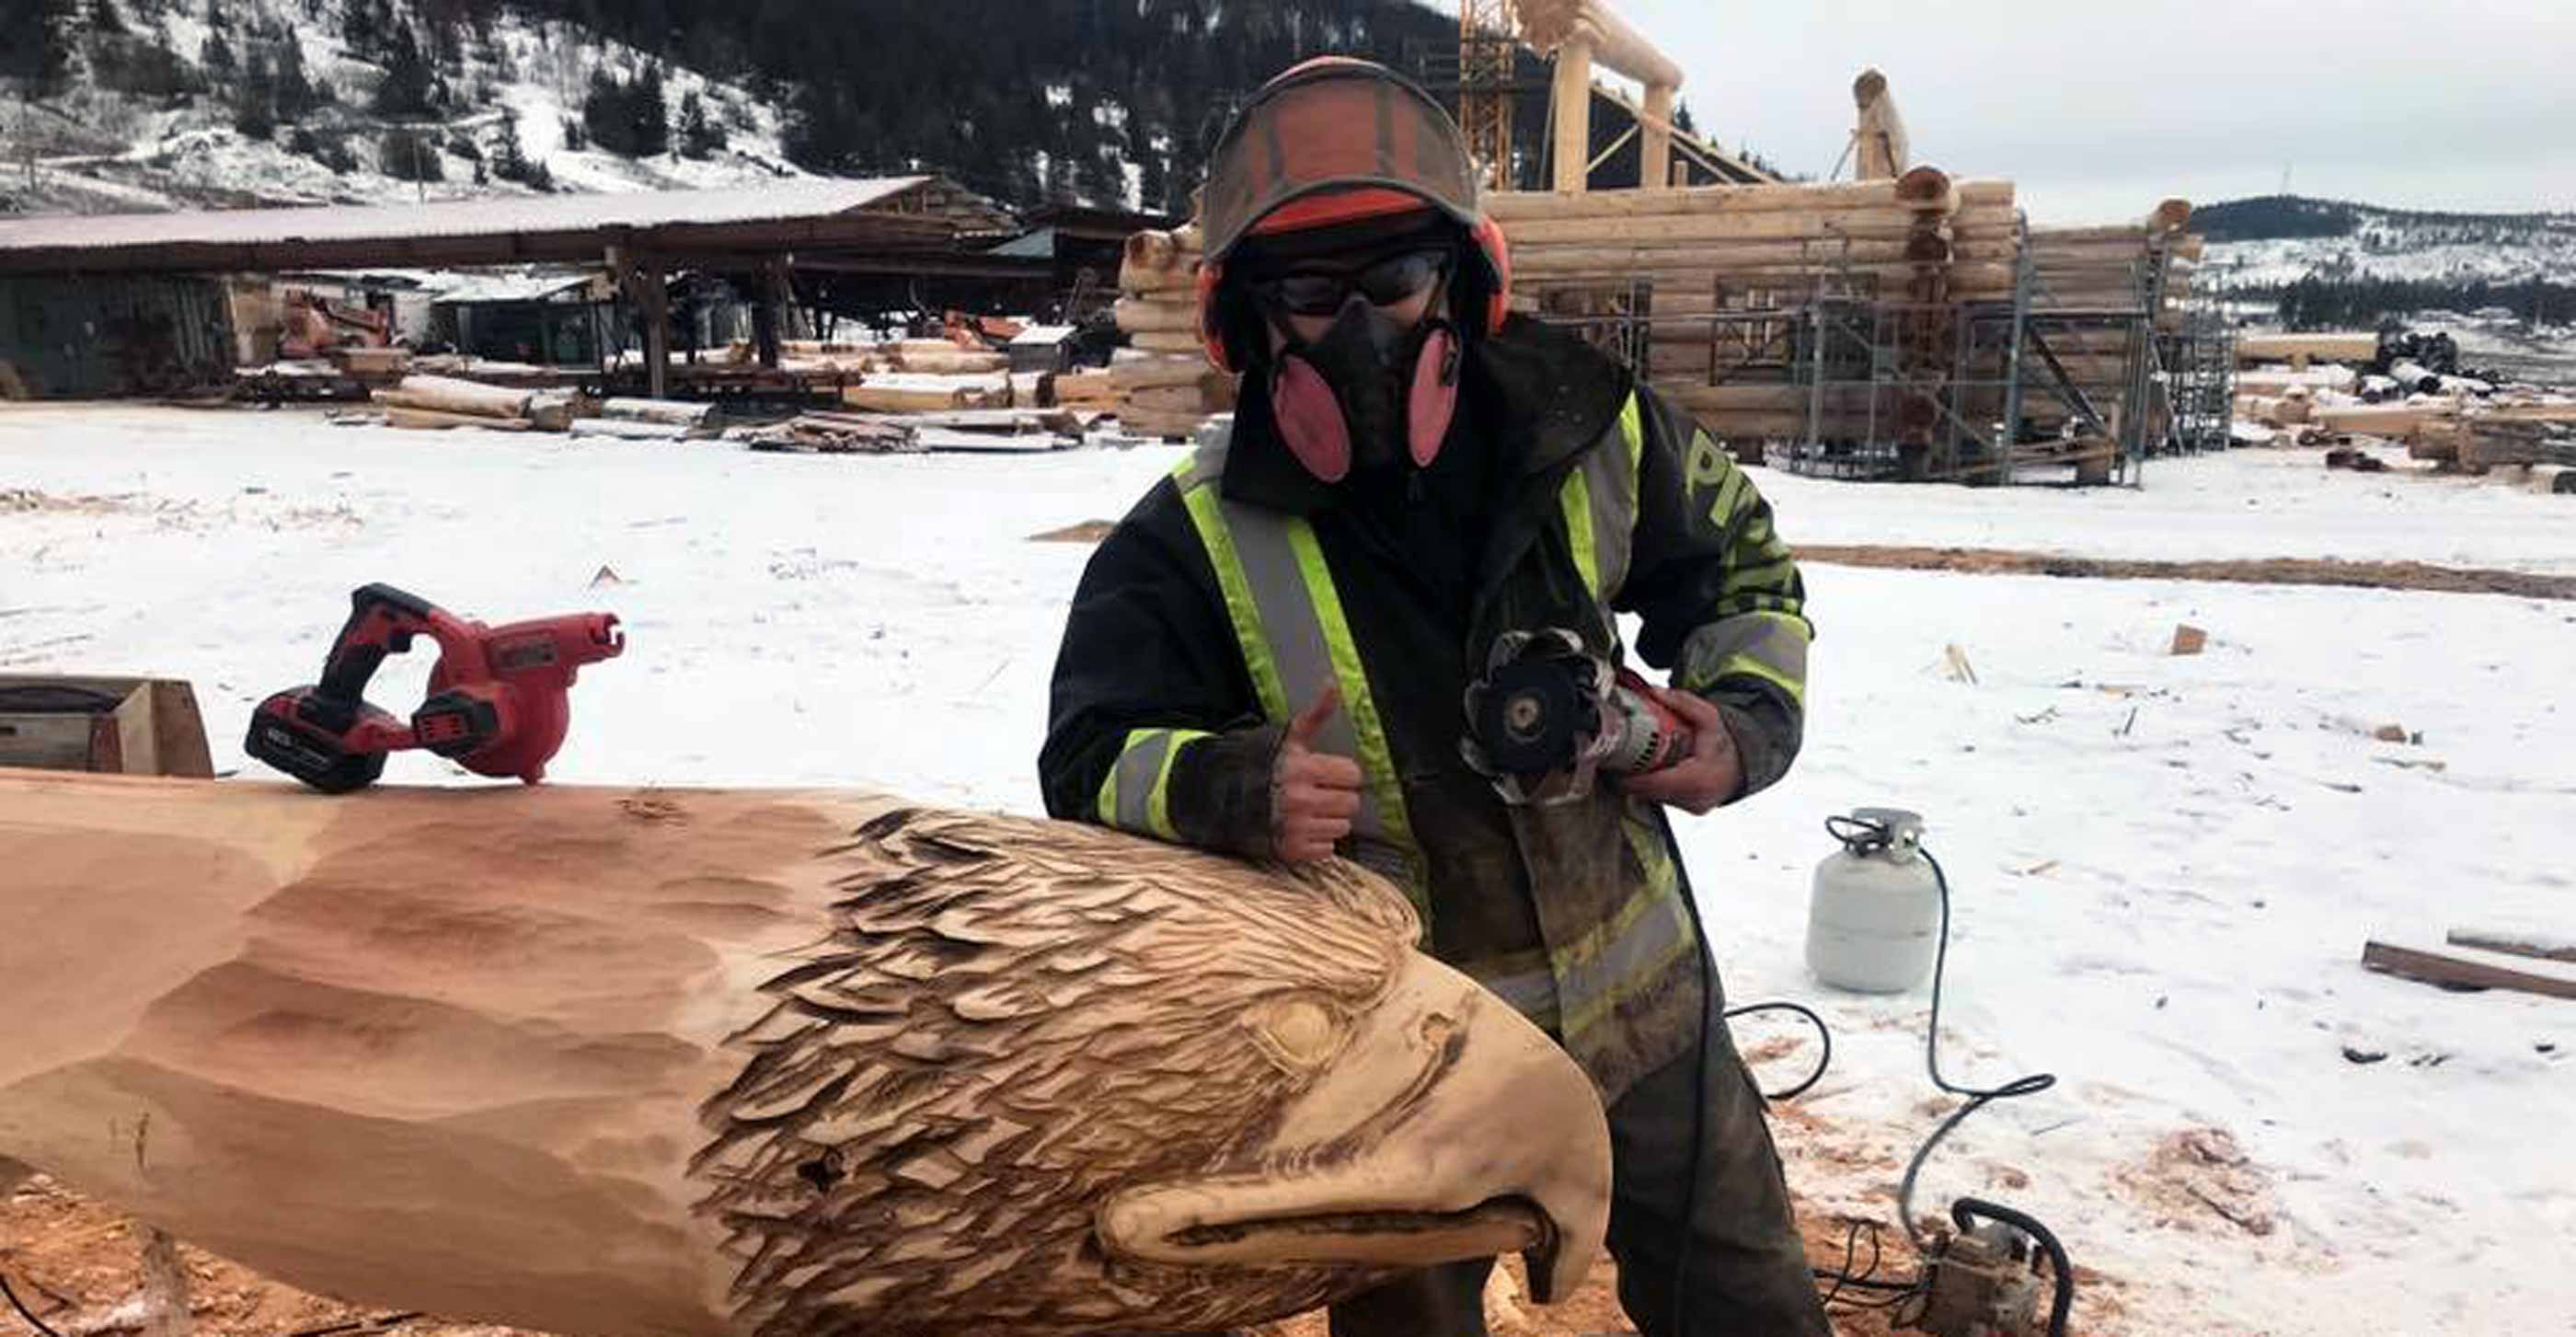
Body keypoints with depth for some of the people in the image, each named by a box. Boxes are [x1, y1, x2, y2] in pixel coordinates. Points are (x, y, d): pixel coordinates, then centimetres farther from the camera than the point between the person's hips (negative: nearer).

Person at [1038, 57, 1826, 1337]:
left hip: (1640, 1001, 3)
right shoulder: (1191, 546, -19)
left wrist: (1744, 717, -10)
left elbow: (1736, 564, 8)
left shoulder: (1588, 432, -10)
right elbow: (1092, 768, -16)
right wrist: (1238, 791, -36)